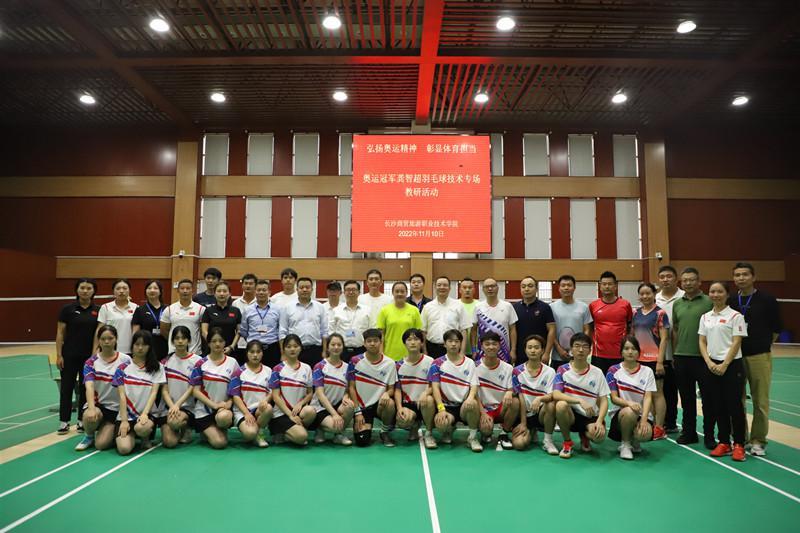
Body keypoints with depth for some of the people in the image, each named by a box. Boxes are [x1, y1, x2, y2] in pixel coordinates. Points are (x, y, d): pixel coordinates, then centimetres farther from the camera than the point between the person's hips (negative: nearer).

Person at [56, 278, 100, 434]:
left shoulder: (98, 310, 2)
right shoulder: (68, 309, -3)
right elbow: (60, 333, -1)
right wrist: (58, 355, -6)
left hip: (90, 356, 1)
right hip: (70, 355, -1)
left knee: (86, 388, 8)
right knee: (67, 387, 5)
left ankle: (82, 421, 18)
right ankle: (64, 422, 14)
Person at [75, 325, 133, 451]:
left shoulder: (125, 360, -4)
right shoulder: (91, 362, -2)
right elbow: (89, 387, -17)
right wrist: (91, 408, -34)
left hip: (116, 408, -1)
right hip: (97, 404, 1)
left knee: (101, 444, -14)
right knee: (89, 416, -34)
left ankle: (112, 432, 22)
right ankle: (89, 436, 1)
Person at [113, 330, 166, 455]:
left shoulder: (157, 367, 5)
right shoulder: (123, 368, 5)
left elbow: (154, 392, -4)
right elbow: (122, 395, -1)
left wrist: (144, 413, -20)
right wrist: (124, 420, -10)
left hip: (149, 413, -1)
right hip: (127, 414, 1)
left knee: (141, 428, -36)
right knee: (124, 448, -21)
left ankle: (146, 438, 2)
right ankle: (131, 434, 15)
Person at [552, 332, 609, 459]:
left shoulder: (597, 373, 0)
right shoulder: (563, 370, -5)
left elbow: (604, 401, -1)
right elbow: (556, 395, -18)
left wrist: (599, 421, -18)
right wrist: (580, 401, -30)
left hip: (590, 416, 1)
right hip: (571, 414, -1)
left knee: (599, 435, -31)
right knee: (561, 405, -34)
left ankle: (585, 436, 12)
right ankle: (567, 442, -6)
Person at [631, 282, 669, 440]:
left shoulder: (660, 313, -6)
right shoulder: (635, 313, 9)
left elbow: (664, 338, -10)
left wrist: (660, 361, -14)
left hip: (654, 359, -5)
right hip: (638, 359, 5)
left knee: (657, 393, 3)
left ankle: (659, 428, 9)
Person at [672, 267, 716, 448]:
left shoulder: (709, 302, -4)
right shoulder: (677, 304, 10)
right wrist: (675, 354, 11)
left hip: (703, 357, -4)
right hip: (681, 357, 4)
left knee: (708, 398, 3)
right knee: (686, 398, 13)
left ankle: (709, 436, 15)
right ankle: (688, 432, 24)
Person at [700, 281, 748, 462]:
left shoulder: (735, 316, -5)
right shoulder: (705, 317, 9)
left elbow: (736, 343, -10)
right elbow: (702, 342, 8)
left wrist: (724, 364, -15)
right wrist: (709, 362, -6)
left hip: (732, 365, -5)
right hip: (712, 366, 5)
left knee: (734, 405, -1)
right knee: (718, 406, 9)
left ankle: (739, 444, 12)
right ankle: (723, 442, 19)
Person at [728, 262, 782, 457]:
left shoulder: (767, 300, -3)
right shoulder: (730, 301, 4)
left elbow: (776, 328, 4)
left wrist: (764, 346, 8)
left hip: (759, 356, -3)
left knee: (760, 401, 3)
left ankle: (758, 441, 15)